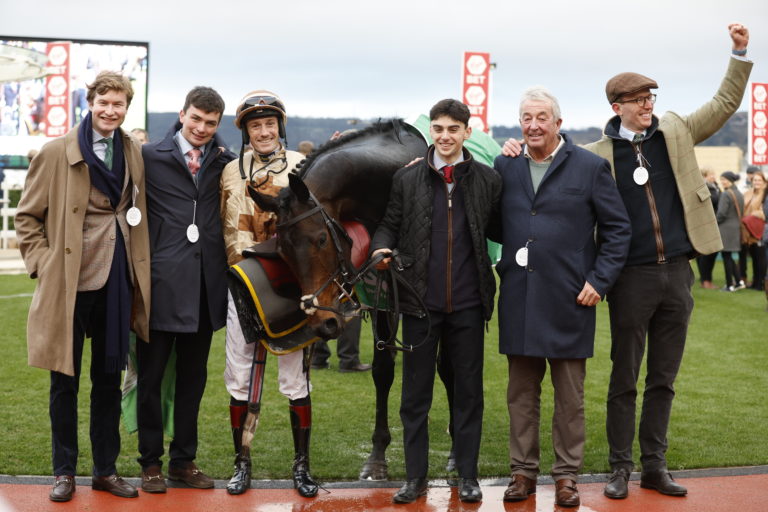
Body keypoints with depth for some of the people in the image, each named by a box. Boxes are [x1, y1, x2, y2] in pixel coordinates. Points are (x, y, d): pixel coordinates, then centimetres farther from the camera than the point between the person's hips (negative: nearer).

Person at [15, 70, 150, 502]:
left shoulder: (136, 154, 7)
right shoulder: (57, 153, -2)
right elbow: (27, 216, 3)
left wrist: (138, 269, 6)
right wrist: (42, 262, -7)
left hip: (116, 283, 3)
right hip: (69, 283, -3)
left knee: (109, 378, 11)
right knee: (65, 380, 6)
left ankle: (106, 469, 23)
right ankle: (65, 472, 20)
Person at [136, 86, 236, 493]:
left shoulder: (222, 161, 10)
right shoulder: (150, 155, -2)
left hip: (205, 283, 4)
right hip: (162, 279, -4)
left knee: (193, 376, 12)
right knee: (151, 374, 5)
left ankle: (184, 460, 24)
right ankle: (151, 462, 18)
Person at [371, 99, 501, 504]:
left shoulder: (487, 179, 2)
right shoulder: (407, 178, 3)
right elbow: (389, 224, 7)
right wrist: (382, 247, -11)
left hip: (467, 303, 0)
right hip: (420, 302, 1)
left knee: (468, 391, 9)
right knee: (415, 394, 8)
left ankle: (468, 475, 21)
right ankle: (415, 477, 19)